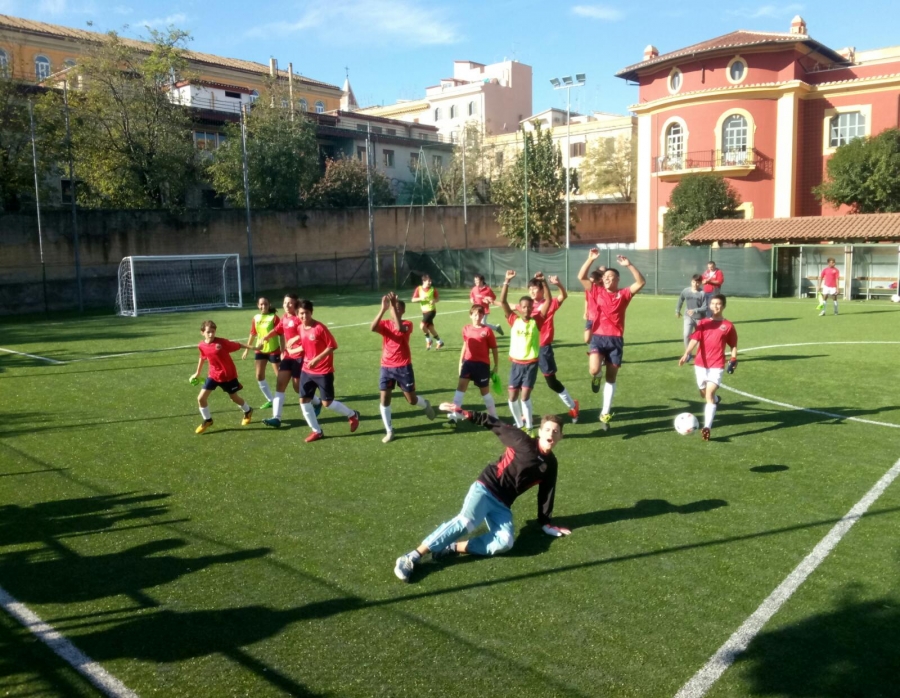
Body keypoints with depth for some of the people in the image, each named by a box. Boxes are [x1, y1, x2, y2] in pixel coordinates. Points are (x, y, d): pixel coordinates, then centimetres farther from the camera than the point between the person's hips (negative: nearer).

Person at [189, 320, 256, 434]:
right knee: (201, 398, -5)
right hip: (213, 375, 4)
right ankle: (207, 420, 17)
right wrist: (197, 373, 22)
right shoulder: (201, 346, -8)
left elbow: (237, 345, -13)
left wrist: (251, 347, -16)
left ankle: (248, 411, 43)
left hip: (228, 375, -4)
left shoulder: (221, 342, -23)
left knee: (234, 397, 12)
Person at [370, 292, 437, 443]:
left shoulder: (407, 324, -6)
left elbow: (399, 328, -31)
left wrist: (393, 306, -33)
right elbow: (372, 328, -23)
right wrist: (383, 308, -31)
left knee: (412, 400, 6)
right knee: (384, 399, -1)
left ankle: (426, 405, 42)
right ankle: (389, 431, 14)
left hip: (403, 367, -2)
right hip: (386, 367, 2)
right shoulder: (385, 324, 0)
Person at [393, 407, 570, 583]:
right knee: (465, 521, -30)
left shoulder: (550, 465, 8)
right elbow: (495, 424, -2)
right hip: (485, 488, -4)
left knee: (505, 542, -23)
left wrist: (546, 524, 16)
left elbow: (546, 495, 15)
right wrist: (465, 414, -10)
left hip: (502, 504, 5)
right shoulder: (522, 440, -4)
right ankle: (411, 557, -30)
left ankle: (452, 549, -19)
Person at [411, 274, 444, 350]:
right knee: (430, 328, 10)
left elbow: (438, 298, 6)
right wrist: (421, 298, -22)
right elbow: (413, 300, -4)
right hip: (424, 311, 4)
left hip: (431, 310, -4)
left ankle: (428, 340, 3)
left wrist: (434, 301, -16)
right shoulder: (418, 289, -4)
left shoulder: (433, 289, -7)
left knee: (422, 326, -18)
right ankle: (439, 342, 26)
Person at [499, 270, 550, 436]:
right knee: (512, 397, 5)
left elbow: (548, 300, -10)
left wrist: (543, 281, -19)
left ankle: (529, 428, 8)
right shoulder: (514, 320, -1)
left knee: (525, 396, -6)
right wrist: (507, 281, -18)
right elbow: (502, 301, -9)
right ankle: (520, 425, 26)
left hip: (531, 363, -2)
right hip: (516, 363, 2)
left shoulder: (536, 321, -4)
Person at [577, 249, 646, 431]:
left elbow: (641, 282, -6)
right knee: (594, 370, -25)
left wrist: (629, 265, -13)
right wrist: (590, 259, -10)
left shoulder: (623, 294, 5)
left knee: (611, 379, 8)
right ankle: (596, 378, 16)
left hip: (616, 340, 1)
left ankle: (605, 414, 19)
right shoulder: (596, 292, 6)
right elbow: (581, 277, -2)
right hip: (598, 337, -1)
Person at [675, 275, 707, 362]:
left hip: (700, 318, -1)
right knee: (686, 334, -18)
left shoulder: (703, 293, -14)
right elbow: (680, 300, 14)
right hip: (688, 317, 1)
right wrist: (677, 311, 22)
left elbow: (705, 307, -15)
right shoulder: (685, 291, -5)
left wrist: (695, 310, -29)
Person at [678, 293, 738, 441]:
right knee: (704, 394, 17)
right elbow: (695, 340, -10)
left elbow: (733, 345, 13)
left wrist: (734, 359, -2)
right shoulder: (703, 323, 4)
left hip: (717, 365, -3)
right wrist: (686, 354, -26)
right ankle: (715, 400, 54)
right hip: (700, 364, 3)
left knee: (709, 394, -18)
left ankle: (707, 427, -24)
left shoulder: (728, 326, 2)